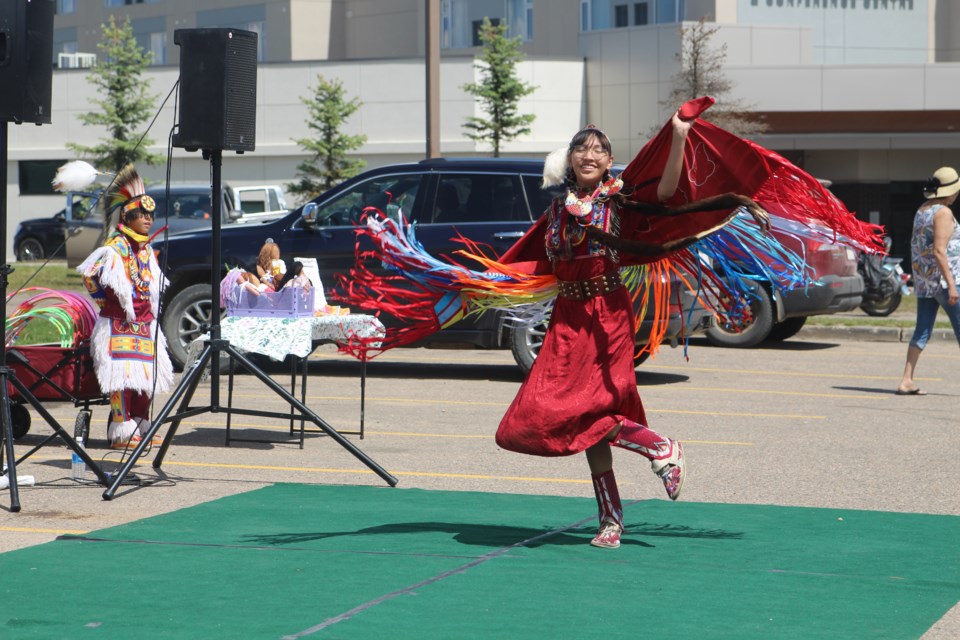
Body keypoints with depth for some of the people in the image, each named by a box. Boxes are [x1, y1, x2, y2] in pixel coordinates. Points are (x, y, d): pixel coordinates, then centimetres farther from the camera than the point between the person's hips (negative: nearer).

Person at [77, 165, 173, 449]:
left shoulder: (146, 249, 14)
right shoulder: (116, 246, -12)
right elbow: (90, 274, -17)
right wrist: (104, 300, -6)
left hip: (144, 324, 8)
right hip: (120, 324, -8)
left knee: (145, 374, 9)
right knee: (123, 376, -11)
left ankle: (140, 428, 17)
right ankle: (121, 433, -10)